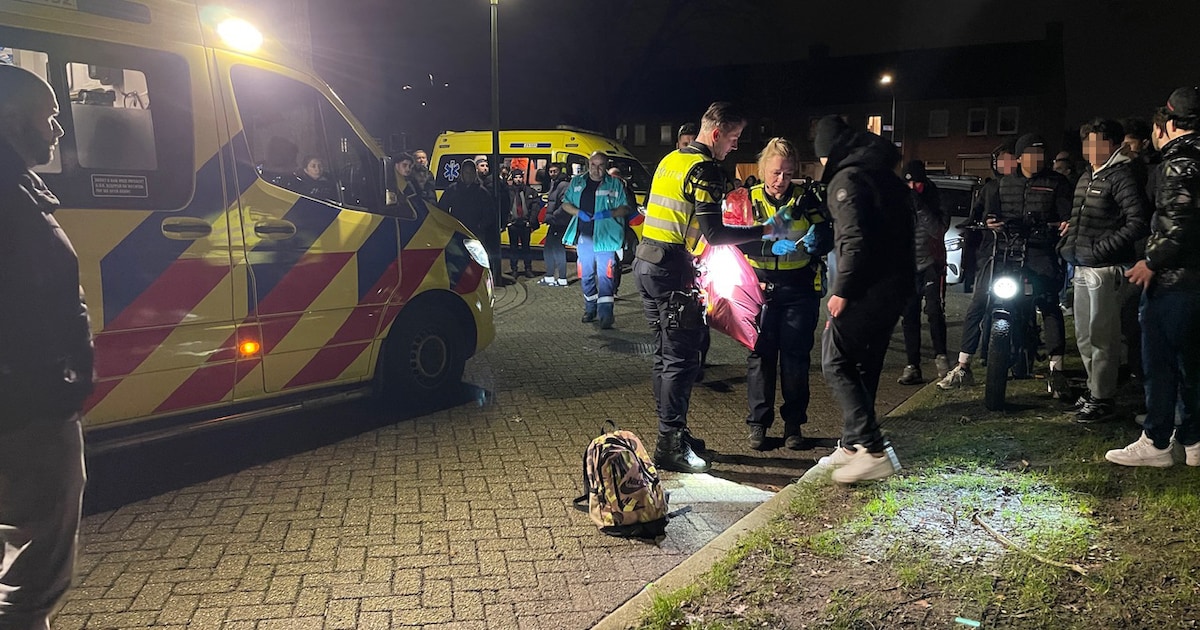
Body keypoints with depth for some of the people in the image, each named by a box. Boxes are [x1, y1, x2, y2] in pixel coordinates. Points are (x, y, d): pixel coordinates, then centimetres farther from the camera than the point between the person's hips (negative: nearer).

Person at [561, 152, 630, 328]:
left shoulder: (615, 184, 3)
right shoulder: (577, 182, 12)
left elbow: (625, 209, 1)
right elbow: (565, 203, 13)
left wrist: (609, 213, -18)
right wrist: (579, 212, -7)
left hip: (605, 237, -4)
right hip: (583, 236, 4)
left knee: (605, 275, -12)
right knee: (586, 275, 12)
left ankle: (605, 313, -14)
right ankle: (590, 309, 25)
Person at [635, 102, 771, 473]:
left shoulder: (671, 160, 15)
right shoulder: (704, 169, -12)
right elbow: (715, 235, -17)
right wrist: (763, 232, -8)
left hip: (646, 262, 10)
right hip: (672, 272, -10)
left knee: (666, 355, 15)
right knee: (682, 359, -4)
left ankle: (672, 433, 25)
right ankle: (670, 446, 0)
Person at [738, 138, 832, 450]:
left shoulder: (806, 197, 2)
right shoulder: (751, 199, 1)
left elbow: (828, 237, -1)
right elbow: (742, 241, -11)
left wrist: (816, 241, -24)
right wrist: (772, 246, -30)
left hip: (801, 290, 0)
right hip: (762, 288, 0)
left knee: (796, 356, 3)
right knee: (761, 354, 1)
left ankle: (793, 423, 15)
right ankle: (758, 422, 11)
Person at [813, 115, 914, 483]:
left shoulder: (846, 178, -10)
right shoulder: (885, 175, 17)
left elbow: (854, 239, -22)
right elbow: (903, 229, 18)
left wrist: (842, 290, -19)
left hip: (867, 287, -9)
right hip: (897, 285, 9)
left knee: (835, 363, -5)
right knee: (864, 366, 17)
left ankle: (874, 450, -10)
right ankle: (853, 443, 24)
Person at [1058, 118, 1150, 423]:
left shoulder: (1121, 177, -11)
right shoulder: (1086, 178, 17)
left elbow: (1139, 222, -20)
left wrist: (1103, 249, -20)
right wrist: (1068, 244, 13)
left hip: (1106, 270, -9)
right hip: (1083, 268, 9)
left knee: (1102, 336, -4)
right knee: (1084, 336, 16)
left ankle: (1103, 399, 5)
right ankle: (1094, 387, 30)